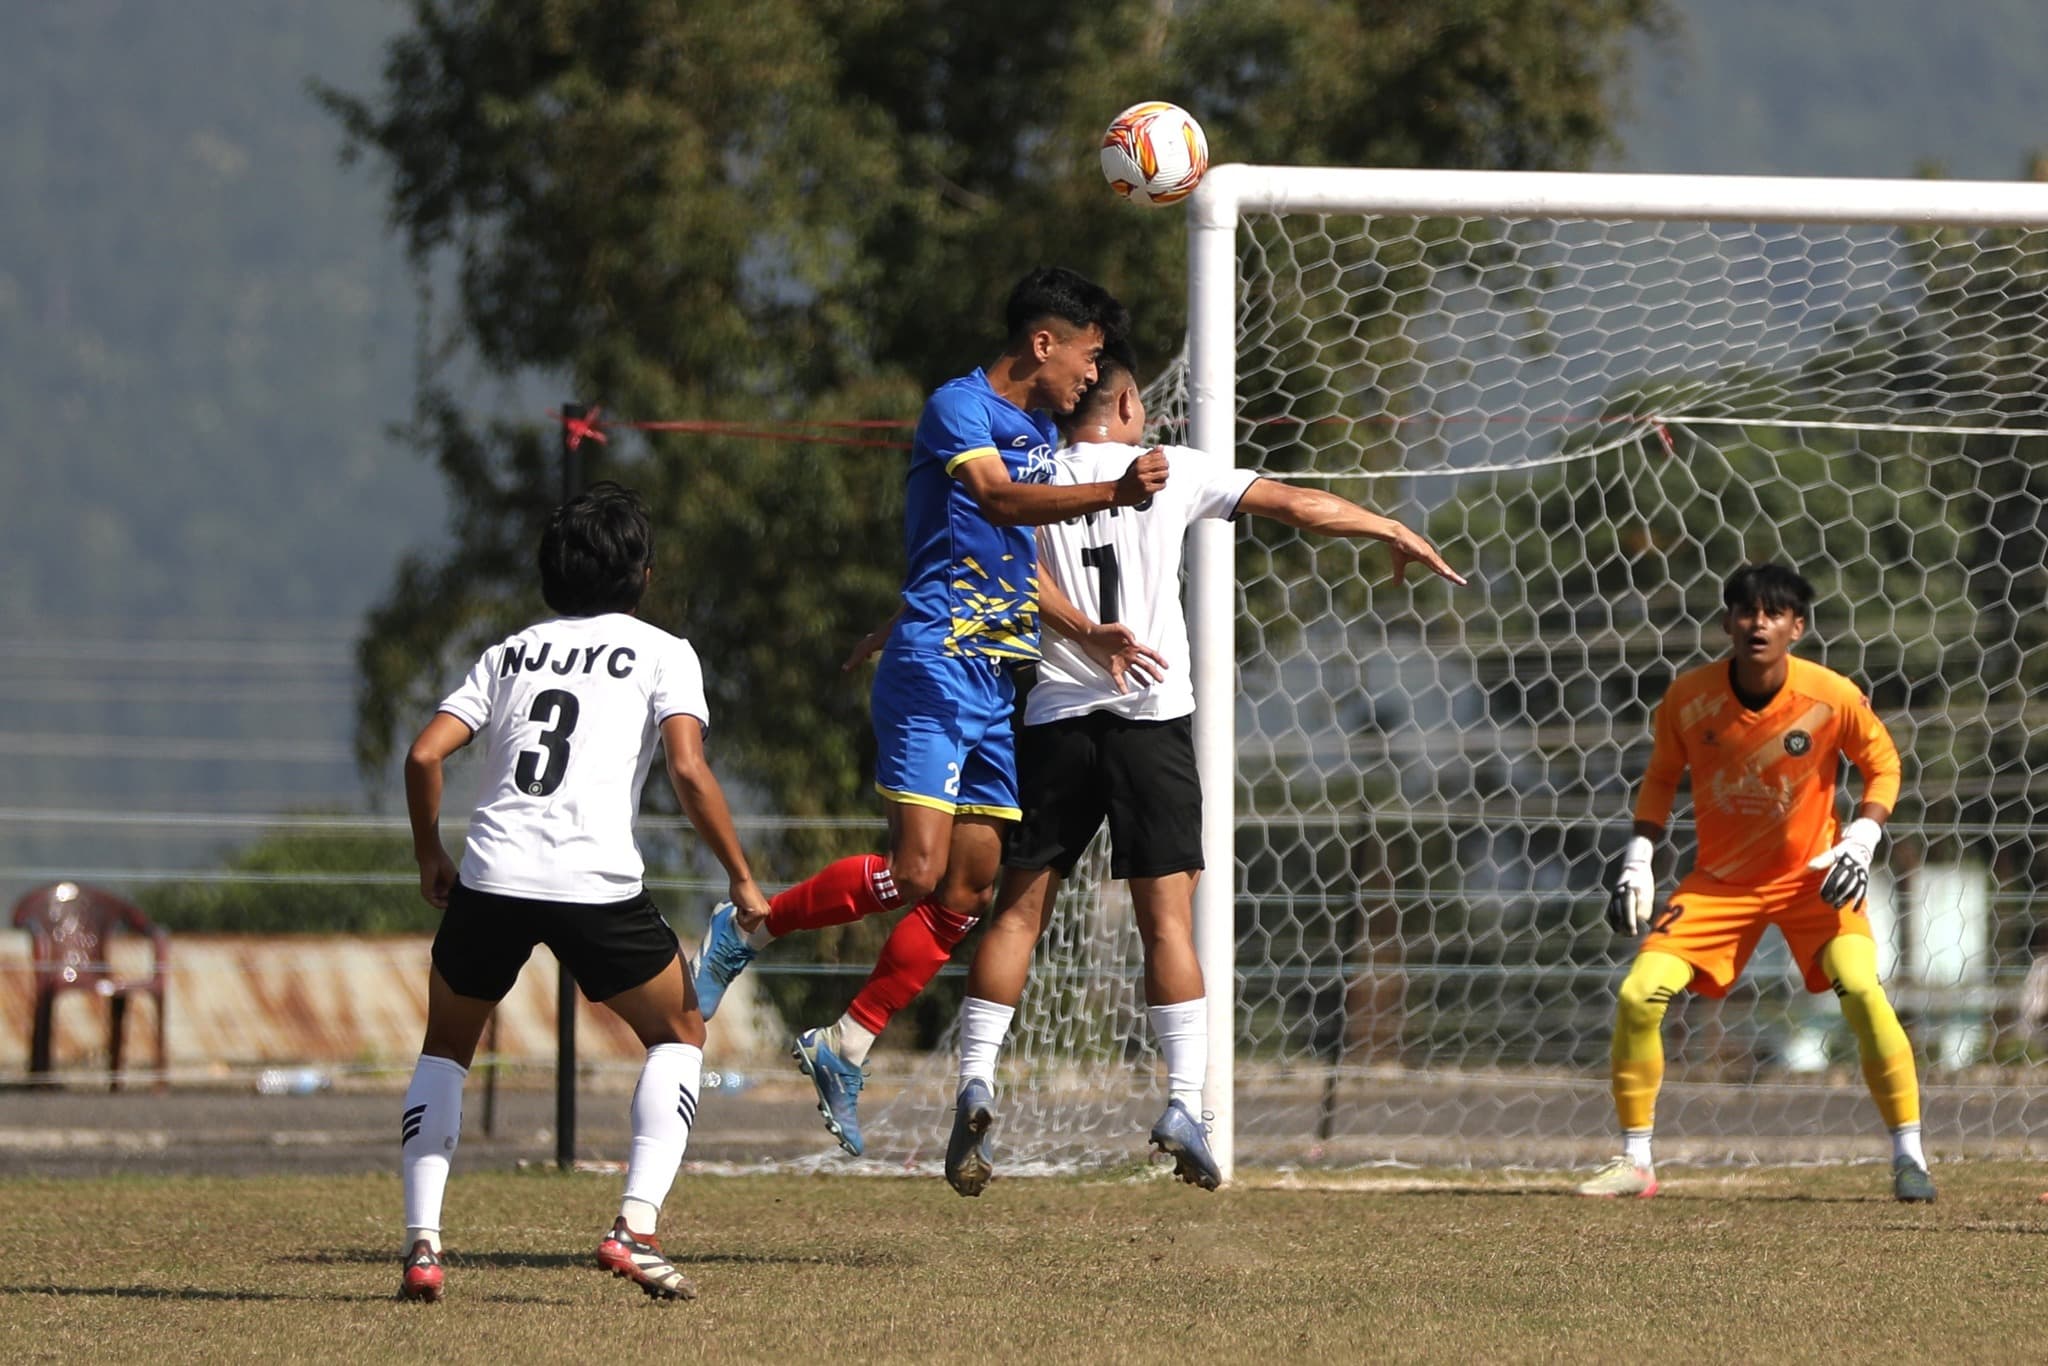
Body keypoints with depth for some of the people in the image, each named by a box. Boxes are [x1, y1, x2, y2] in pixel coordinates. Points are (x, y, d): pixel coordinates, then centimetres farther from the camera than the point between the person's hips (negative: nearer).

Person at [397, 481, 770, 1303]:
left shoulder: (510, 653, 20)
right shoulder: (660, 652, 10)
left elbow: (424, 754, 10)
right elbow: (689, 771, -5)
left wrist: (430, 857, 24)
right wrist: (742, 879, 2)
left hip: (490, 875, 3)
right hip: (597, 886, -3)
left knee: (445, 1048, 24)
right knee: (679, 1035, 19)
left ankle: (422, 1243, 7)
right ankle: (635, 1226, 1)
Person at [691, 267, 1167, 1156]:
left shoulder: (1041, 432, 19)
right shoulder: (959, 407, -10)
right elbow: (998, 499, -29)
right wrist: (1114, 493, -43)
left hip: (999, 682, 9)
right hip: (934, 669, -9)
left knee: (968, 895, 4)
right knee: (915, 873, -16)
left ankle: (844, 1049, 15)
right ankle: (746, 930, 5)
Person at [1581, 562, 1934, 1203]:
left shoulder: (1833, 697, -19)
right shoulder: (1688, 696, -14)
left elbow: (1882, 765, -2)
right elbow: (1661, 777, 4)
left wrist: (1860, 842, -17)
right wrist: (1637, 861, -5)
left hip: (1812, 876, -2)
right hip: (1720, 879, 2)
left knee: (1861, 990, -25)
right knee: (1639, 995, -11)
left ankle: (1909, 1158, -12)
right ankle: (1634, 1162, 5)